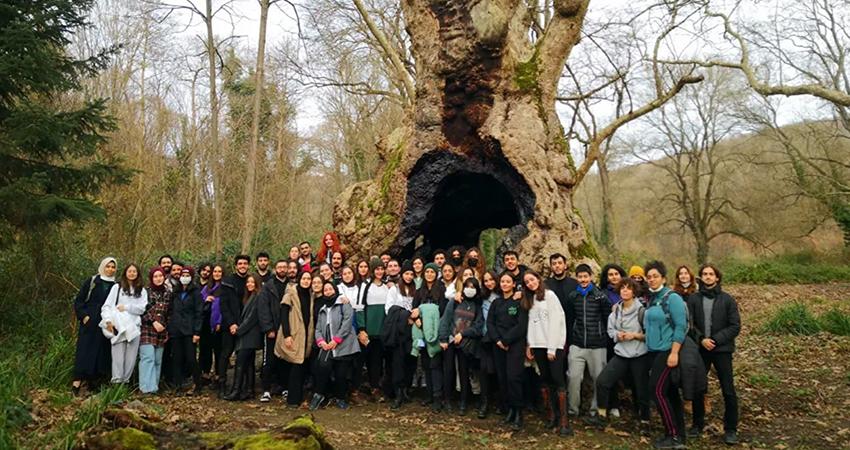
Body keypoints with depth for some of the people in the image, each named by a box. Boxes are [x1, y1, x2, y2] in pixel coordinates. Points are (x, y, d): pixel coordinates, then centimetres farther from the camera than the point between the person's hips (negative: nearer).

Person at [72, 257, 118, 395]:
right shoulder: (91, 281, 3)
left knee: (102, 352, 2)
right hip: (89, 323, -2)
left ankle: (93, 381, 10)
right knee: (84, 351, -6)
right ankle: (77, 381, -7)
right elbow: (78, 300, 2)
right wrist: (83, 316, -9)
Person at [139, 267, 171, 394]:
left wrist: (167, 330, 8)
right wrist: (153, 322, -13)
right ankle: (147, 387, -14)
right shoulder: (146, 291, 0)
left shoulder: (167, 294, 11)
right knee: (148, 357, -14)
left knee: (157, 360, 5)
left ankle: (154, 386, 10)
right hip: (147, 329, -4)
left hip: (161, 331, 4)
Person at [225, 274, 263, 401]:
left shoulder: (259, 296, -10)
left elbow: (252, 317, -15)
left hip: (250, 336, -9)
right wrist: (240, 329, 8)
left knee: (240, 362, -12)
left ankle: (236, 391, -11)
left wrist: (240, 330, -11)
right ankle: (248, 391, 11)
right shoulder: (249, 296, 19)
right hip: (247, 335, 9)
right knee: (248, 363, 9)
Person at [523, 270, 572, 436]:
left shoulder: (549, 295, -2)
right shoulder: (530, 300, 17)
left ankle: (564, 420, -10)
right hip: (538, 345, 6)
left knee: (557, 379, -10)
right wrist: (529, 344, 6)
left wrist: (552, 348, -14)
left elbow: (555, 321, -9)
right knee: (545, 379, 7)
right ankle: (551, 415, 12)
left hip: (553, 344, -6)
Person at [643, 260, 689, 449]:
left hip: (667, 351, -8)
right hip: (655, 351, 8)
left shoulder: (672, 297, -11)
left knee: (658, 390, -10)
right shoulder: (652, 299, 12)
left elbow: (680, 326, -17)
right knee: (670, 391, 11)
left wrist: (674, 353, -21)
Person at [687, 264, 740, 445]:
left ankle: (730, 429, 15)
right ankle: (697, 424, 24)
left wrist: (716, 340, -14)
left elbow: (735, 326, -5)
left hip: (722, 349, -1)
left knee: (728, 390, 1)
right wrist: (701, 339, -15)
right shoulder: (693, 298, 1)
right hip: (699, 349, 1)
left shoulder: (727, 299, -2)